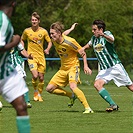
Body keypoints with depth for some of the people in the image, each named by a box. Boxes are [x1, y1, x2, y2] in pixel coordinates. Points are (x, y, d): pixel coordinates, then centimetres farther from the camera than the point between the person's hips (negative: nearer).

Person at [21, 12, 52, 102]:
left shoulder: (43, 31, -1)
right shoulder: (27, 31, -1)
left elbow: (50, 42, 8)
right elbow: (22, 40, 17)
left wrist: (47, 49, -11)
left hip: (41, 56, 2)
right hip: (31, 56, -2)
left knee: (41, 77, 3)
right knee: (35, 76, -19)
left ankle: (39, 95, 22)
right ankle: (35, 92, 5)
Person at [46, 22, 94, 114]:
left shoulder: (70, 41, -23)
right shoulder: (54, 41, -4)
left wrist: (85, 66, -21)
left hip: (73, 66, -8)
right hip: (63, 69, 8)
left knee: (73, 87, -33)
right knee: (49, 88, 1)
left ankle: (88, 108, -28)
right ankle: (72, 96, 17)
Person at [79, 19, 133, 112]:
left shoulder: (107, 34, -10)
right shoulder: (94, 38, 8)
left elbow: (111, 40, -34)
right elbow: (89, 44, 30)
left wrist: (103, 35, -57)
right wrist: (83, 48, 6)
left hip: (115, 66, -5)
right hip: (104, 70, 5)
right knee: (97, 84, -22)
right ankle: (113, 105, -21)